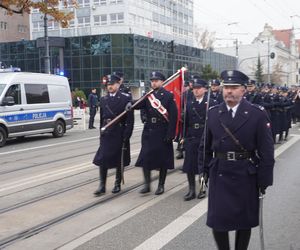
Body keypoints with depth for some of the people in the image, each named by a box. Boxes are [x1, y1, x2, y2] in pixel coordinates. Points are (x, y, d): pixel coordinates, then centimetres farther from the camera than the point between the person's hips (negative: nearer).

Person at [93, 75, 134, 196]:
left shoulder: (125, 98, -5)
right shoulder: (103, 99, 10)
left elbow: (130, 119, -8)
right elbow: (101, 118, 13)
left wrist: (126, 135, -13)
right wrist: (102, 133, 9)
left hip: (119, 134, -3)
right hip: (106, 134, 4)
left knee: (119, 161, 7)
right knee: (102, 160, -2)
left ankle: (118, 184, 21)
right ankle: (102, 186, 5)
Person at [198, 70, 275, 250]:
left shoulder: (258, 114, -8)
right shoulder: (213, 113, 1)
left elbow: (266, 150, -7)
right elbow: (205, 146, 8)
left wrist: (264, 180, -9)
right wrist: (204, 170, 5)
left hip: (246, 176, -2)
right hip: (219, 174, 2)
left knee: (245, 220, 12)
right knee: (217, 220, 3)